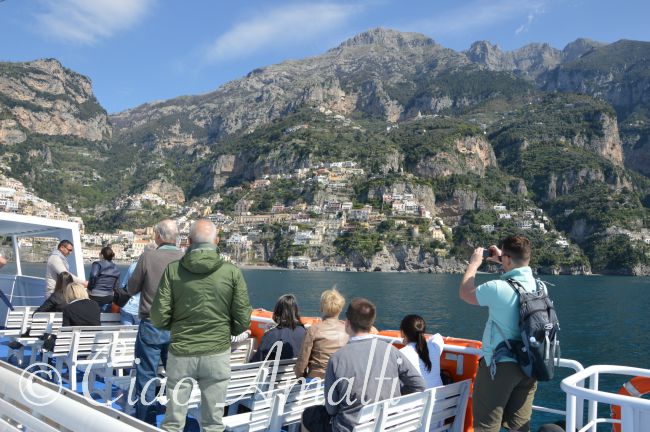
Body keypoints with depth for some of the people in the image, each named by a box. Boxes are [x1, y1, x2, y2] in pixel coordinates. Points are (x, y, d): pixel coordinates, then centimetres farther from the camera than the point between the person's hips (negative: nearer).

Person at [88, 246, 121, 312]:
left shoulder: (98, 264, -5)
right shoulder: (115, 268, 13)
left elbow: (93, 277, -19)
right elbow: (116, 285, 11)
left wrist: (89, 287, -5)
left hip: (96, 297, -5)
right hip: (108, 297, 5)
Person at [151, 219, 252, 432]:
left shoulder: (173, 270, -5)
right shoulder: (232, 272, -7)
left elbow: (159, 318, -6)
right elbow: (243, 321, -6)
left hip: (180, 353, 1)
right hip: (217, 354, 0)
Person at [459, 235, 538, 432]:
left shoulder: (497, 288, -20)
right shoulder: (538, 285, 0)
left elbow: (465, 293, -2)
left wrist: (474, 263, 8)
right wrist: (502, 260, 27)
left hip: (499, 365, -6)